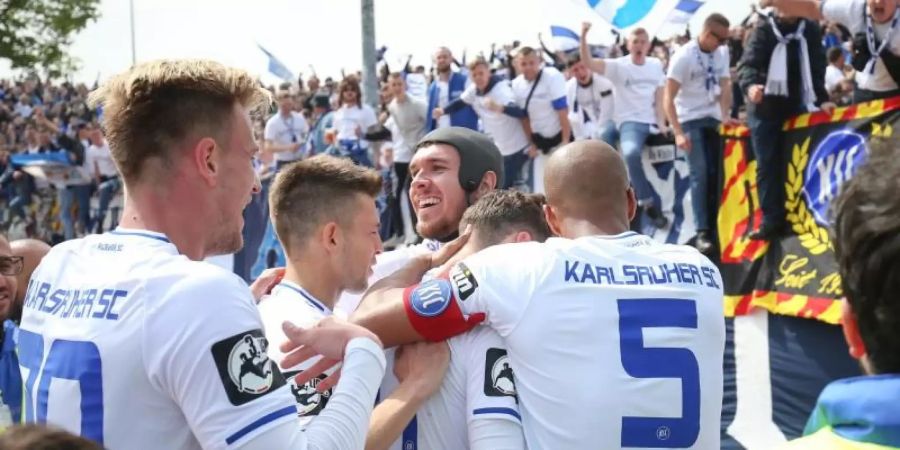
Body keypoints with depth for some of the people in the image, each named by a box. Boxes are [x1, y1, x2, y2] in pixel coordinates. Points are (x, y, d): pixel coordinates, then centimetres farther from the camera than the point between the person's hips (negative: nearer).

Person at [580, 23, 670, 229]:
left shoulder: (656, 65, 12)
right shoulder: (619, 66, 0)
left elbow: (659, 98, 9)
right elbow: (588, 62, -14)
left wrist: (661, 124, -4)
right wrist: (584, 37, -27)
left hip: (653, 122, 6)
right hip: (630, 122, -6)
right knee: (630, 152, -35)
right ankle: (647, 202, -27)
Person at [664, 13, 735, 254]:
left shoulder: (722, 53, 4)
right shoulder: (684, 56, -13)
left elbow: (724, 87, 1)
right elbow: (668, 98, -15)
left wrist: (725, 117, -16)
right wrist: (678, 133, -23)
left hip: (713, 119, 5)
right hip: (691, 121, -5)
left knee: (715, 173, 1)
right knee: (700, 174, -13)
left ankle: (715, 225, 8)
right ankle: (702, 232, -13)